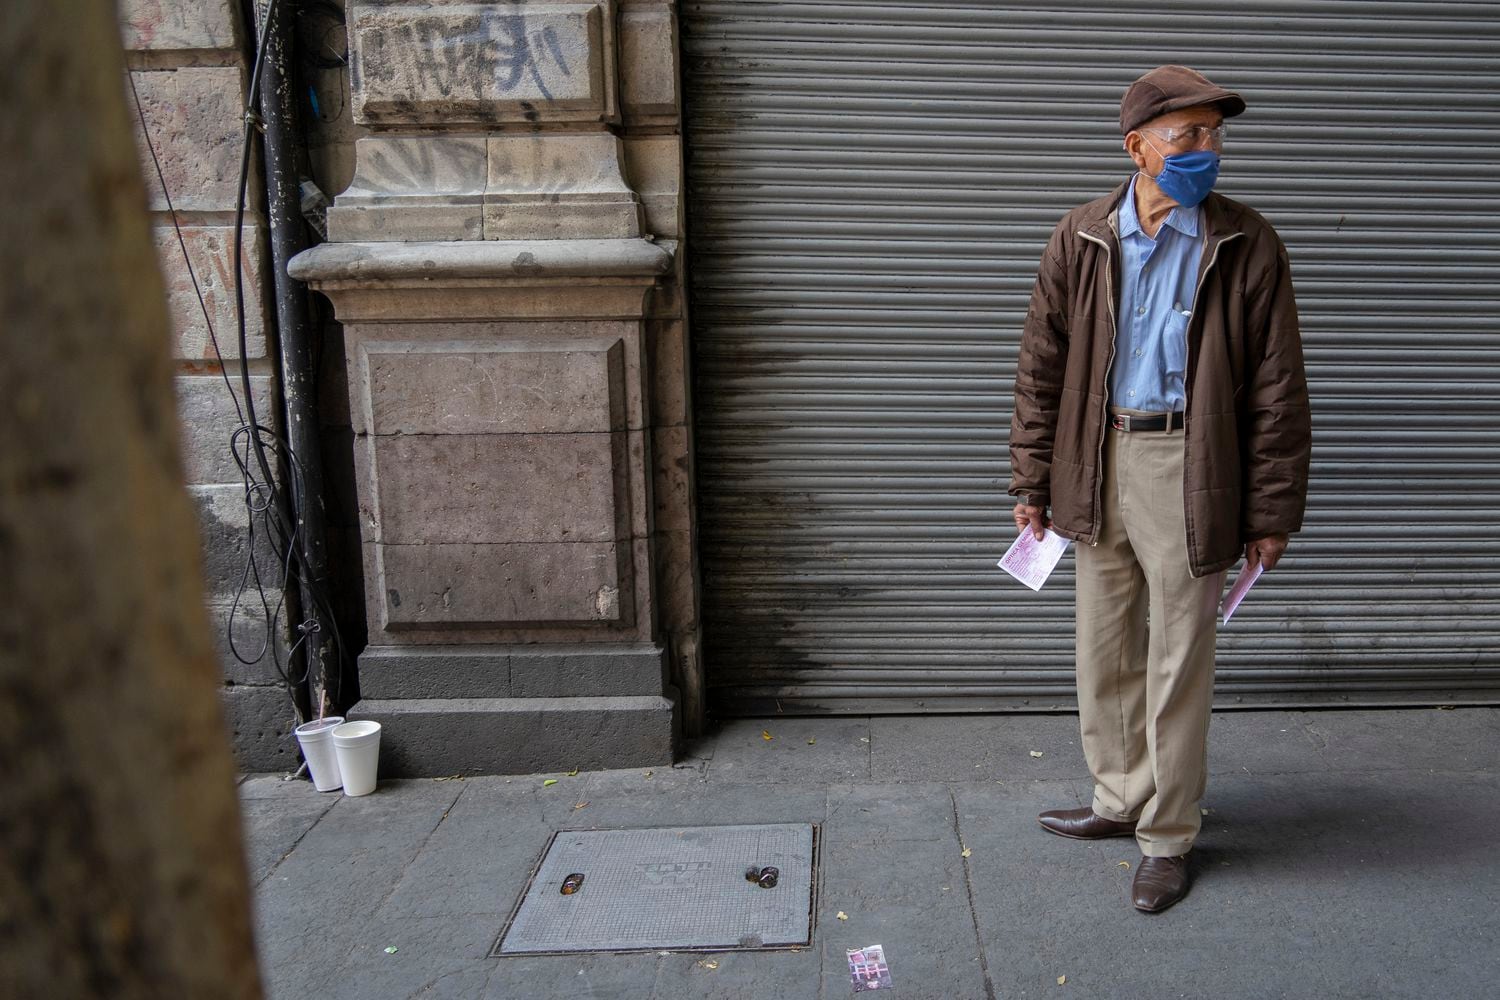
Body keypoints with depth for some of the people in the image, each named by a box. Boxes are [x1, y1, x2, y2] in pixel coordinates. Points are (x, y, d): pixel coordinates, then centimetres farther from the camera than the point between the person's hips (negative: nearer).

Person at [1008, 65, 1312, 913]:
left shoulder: (1248, 247, -5)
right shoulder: (1082, 239, 2)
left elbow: (1277, 387, -4)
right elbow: (1043, 366, 6)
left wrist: (1273, 511, -5)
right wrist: (1035, 481, 5)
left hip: (1187, 472, -3)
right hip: (1099, 465, 4)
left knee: (1178, 663, 5)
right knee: (1105, 652, 15)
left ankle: (1169, 836, 23)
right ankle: (1123, 800, 36)